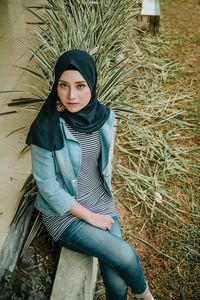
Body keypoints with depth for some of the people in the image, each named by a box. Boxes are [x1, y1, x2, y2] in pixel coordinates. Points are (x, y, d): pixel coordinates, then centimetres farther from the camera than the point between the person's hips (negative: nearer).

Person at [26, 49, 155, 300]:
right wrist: (90, 216, -12)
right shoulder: (46, 129, -20)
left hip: (102, 204, 4)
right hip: (64, 212, -4)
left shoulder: (105, 117, -5)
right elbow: (47, 185, -15)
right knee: (124, 255, -19)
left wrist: (103, 207, 4)